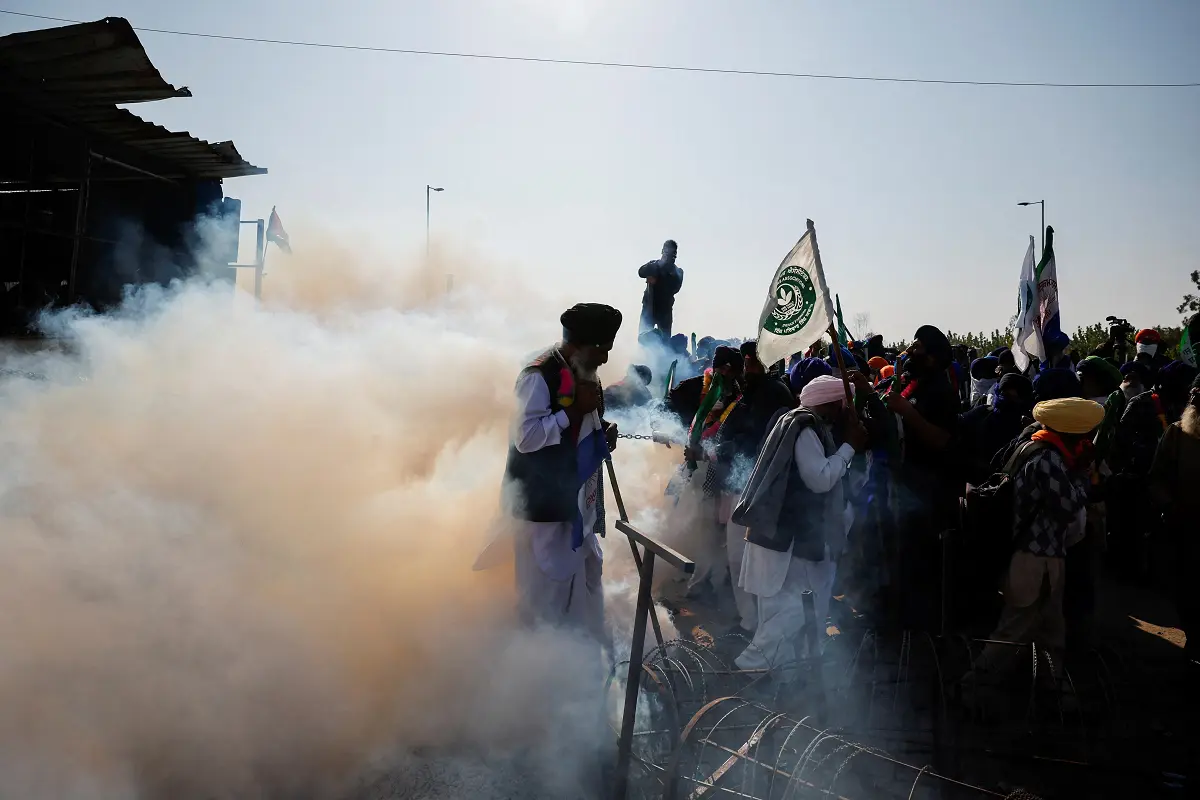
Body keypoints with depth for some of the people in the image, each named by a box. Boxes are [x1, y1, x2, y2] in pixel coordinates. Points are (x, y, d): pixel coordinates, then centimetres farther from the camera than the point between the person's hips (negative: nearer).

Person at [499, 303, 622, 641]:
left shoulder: (585, 372, 8)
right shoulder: (539, 375, -19)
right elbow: (526, 437, -26)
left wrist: (603, 435, 2)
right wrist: (576, 409, -24)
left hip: (579, 498, 9)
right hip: (543, 501, -9)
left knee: (586, 576, 19)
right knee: (543, 584, 0)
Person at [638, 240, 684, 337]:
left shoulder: (677, 272, 10)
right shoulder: (654, 264, 12)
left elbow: (675, 288, -6)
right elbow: (641, 272, -9)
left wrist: (656, 282, -10)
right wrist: (658, 265, -16)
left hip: (665, 309, 1)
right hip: (649, 307, 0)